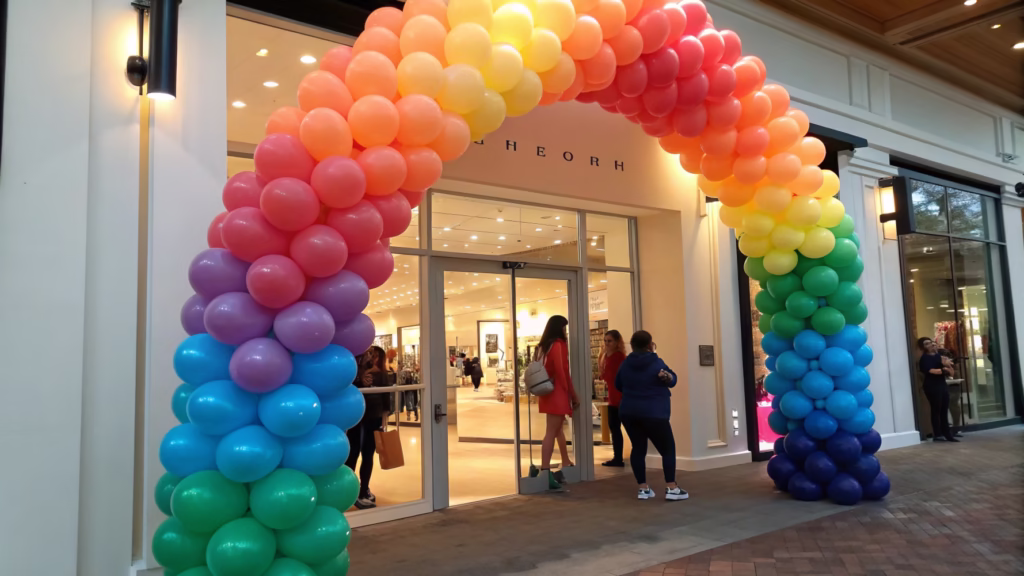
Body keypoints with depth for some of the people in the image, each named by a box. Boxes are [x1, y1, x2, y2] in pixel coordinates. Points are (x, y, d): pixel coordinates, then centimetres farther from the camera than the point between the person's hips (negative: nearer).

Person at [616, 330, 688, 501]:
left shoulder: (625, 364, 5)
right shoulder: (656, 363, -9)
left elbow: (618, 385, 19)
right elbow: (672, 380, -2)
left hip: (628, 412, 5)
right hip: (653, 413, -5)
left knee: (638, 448, 10)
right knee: (667, 448, 5)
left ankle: (643, 488, 10)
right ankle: (671, 488, 1)